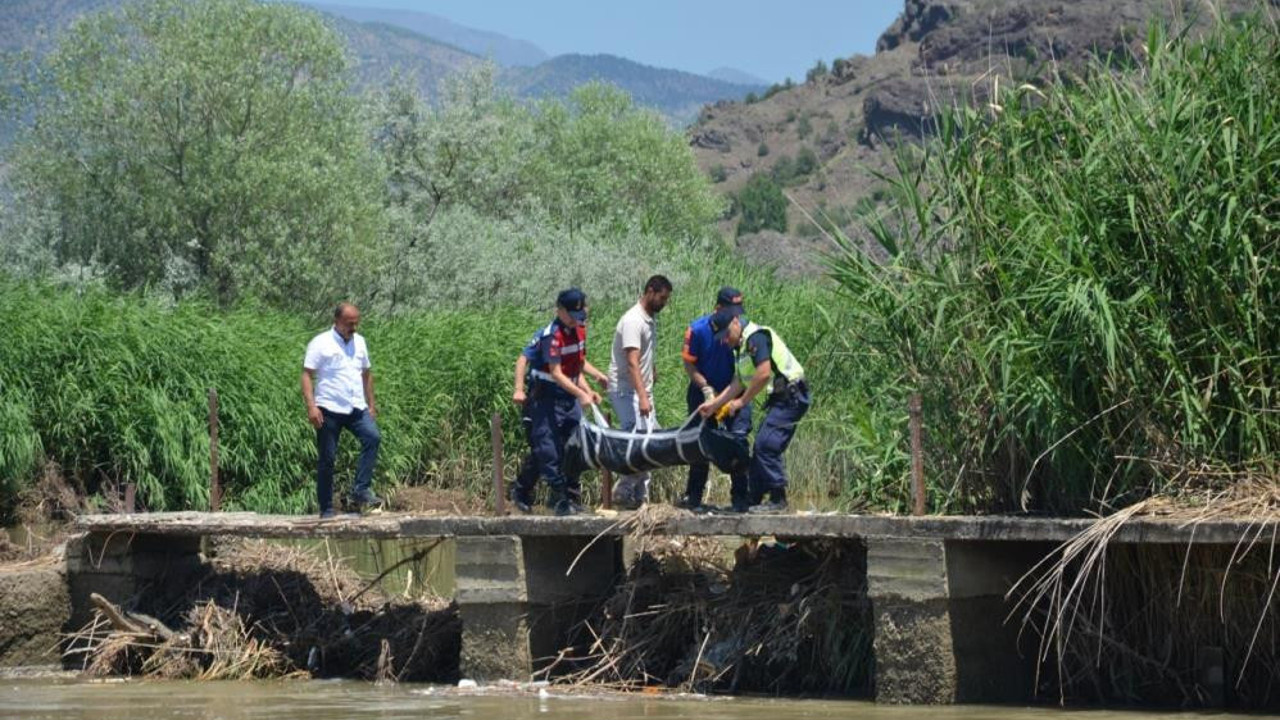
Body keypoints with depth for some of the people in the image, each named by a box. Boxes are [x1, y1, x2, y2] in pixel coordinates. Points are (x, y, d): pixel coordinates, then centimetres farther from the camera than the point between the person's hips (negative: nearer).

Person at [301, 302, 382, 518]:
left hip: (356, 409, 4)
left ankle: (361, 491, -19)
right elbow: (307, 375, -8)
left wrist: (371, 405, 19)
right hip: (329, 410, -4)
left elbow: (367, 374, 23)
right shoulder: (321, 344, -4)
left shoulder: (359, 342, 14)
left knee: (373, 437, -21)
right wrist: (311, 407, -18)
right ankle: (326, 510, 7)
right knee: (327, 459, 0)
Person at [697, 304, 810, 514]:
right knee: (761, 447, 13)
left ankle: (778, 500, -11)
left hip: (791, 396, -11)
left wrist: (742, 401, -14)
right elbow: (738, 382, 20)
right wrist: (714, 404, 18)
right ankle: (753, 500, 19)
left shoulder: (756, 337, -15)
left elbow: (763, 374, -24)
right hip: (781, 397, 11)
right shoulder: (742, 345, 17)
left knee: (767, 445, -15)